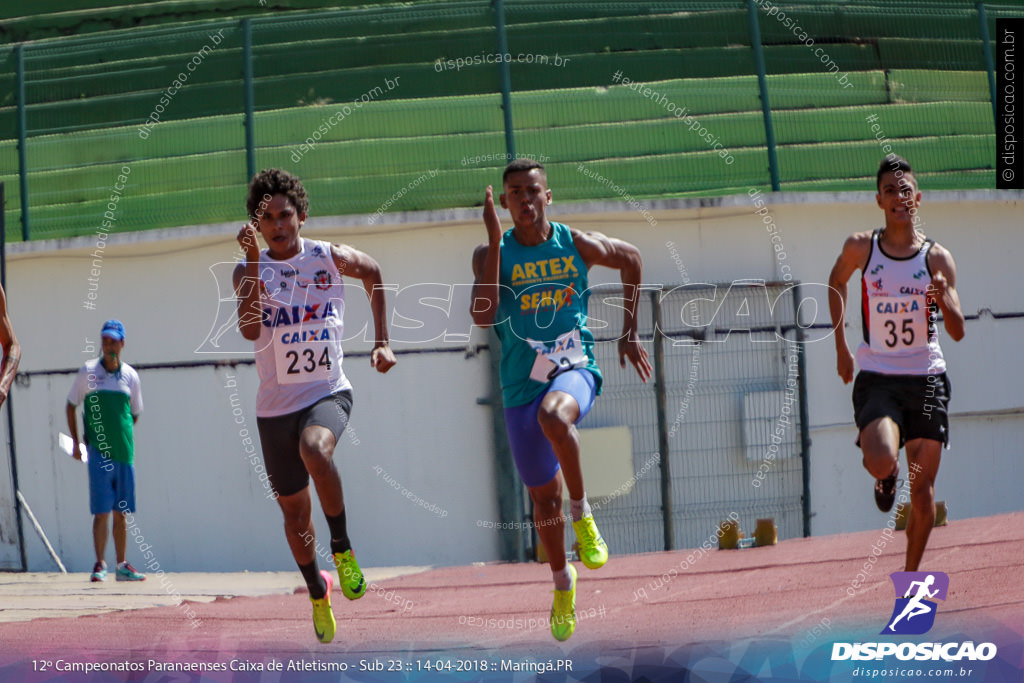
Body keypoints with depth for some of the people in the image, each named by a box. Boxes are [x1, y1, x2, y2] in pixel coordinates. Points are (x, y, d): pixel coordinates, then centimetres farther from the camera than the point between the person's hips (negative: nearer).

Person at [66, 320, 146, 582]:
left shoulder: (131, 376, 6)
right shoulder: (87, 372, 0)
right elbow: (71, 405, 8)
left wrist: (121, 436, 7)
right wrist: (76, 442, 4)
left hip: (124, 452, 3)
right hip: (99, 452, -3)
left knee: (121, 513, 8)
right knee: (101, 511, -7)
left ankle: (122, 566, 14)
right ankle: (100, 564, -3)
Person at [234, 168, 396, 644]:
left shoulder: (332, 259, -2)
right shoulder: (250, 270, -5)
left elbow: (372, 273, 20)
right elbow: (250, 329, -22)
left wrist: (382, 341, 14)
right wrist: (253, 260, -28)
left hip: (328, 392, -2)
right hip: (276, 404, 2)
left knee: (314, 449, -36)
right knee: (293, 510, 10)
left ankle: (342, 547, -18)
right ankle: (317, 591, 35)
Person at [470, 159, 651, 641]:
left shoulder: (579, 246, -4)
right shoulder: (492, 254, -6)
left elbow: (631, 258, 16)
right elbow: (483, 317, -23)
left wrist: (629, 333, 15)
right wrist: (495, 241, -25)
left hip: (574, 370, -2)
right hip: (522, 385, 2)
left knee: (554, 415, -39)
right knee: (544, 498, 11)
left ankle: (582, 513, -18)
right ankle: (563, 585, 35)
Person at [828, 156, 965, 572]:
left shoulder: (937, 258, -3)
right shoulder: (860, 248, -2)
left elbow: (957, 332, -5)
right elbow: (836, 282, 21)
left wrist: (943, 297, -26)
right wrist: (841, 346, 18)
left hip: (926, 381, 1)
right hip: (876, 379, -1)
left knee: (923, 492, 0)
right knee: (881, 461, -27)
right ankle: (886, 477, 11)